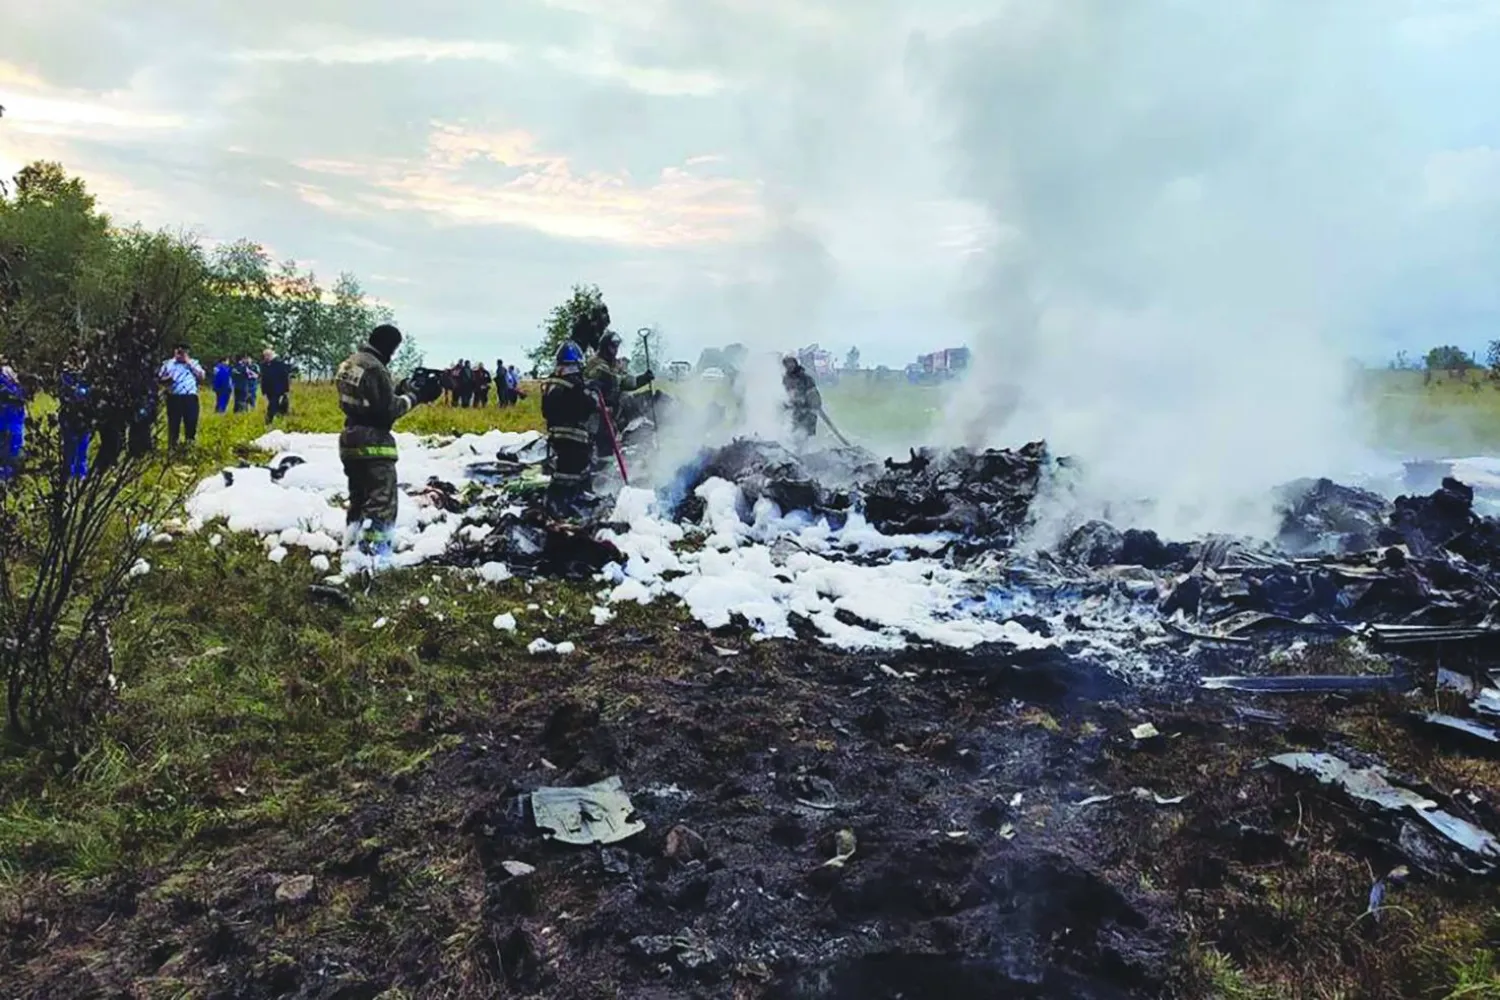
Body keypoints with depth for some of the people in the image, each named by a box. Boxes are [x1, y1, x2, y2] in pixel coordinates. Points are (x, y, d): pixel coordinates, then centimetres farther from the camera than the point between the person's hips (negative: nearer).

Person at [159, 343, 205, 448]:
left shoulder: (193, 363, 14)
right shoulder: (168, 364, 12)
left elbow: (201, 377, 0)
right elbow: (159, 379, 14)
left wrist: (190, 363, -3)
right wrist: (168, 379, -8)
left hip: (190, 397, 0)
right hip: (174, 398, 0)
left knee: (191, 421, 2)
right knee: (173, 422, 2)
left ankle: (190, 442, 14)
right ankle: (172, 445, 8)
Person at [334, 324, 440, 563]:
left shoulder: (350, 362, 11)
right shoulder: (375, 368, -18)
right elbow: (388, 409, -17)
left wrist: (400, 390, 9)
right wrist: (414, 396, -6)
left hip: (351, 441, 10)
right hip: (373, 443, -10)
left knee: (359, 499, 20)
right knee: (382, 503, -6)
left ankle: (352, 548, 27)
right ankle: (373, 555, -10)